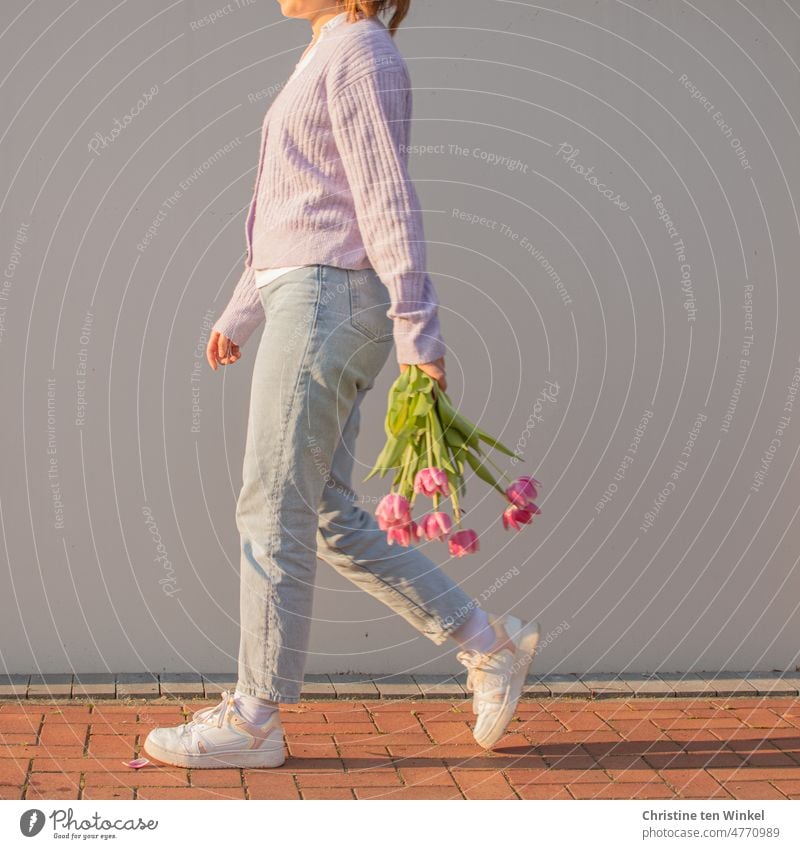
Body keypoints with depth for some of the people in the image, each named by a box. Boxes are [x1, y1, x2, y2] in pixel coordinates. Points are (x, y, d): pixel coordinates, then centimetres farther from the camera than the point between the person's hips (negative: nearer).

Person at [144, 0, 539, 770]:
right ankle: (489, 644, 14)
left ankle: (252, 720, 1)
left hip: (330, 305, -10)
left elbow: (388, 200, -15)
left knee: (273, 511, -6)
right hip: (308, 304, 10)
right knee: (329, 523, 8)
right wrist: (240, 315, 28)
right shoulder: (331, 64, 23)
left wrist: (417, 332, -19)